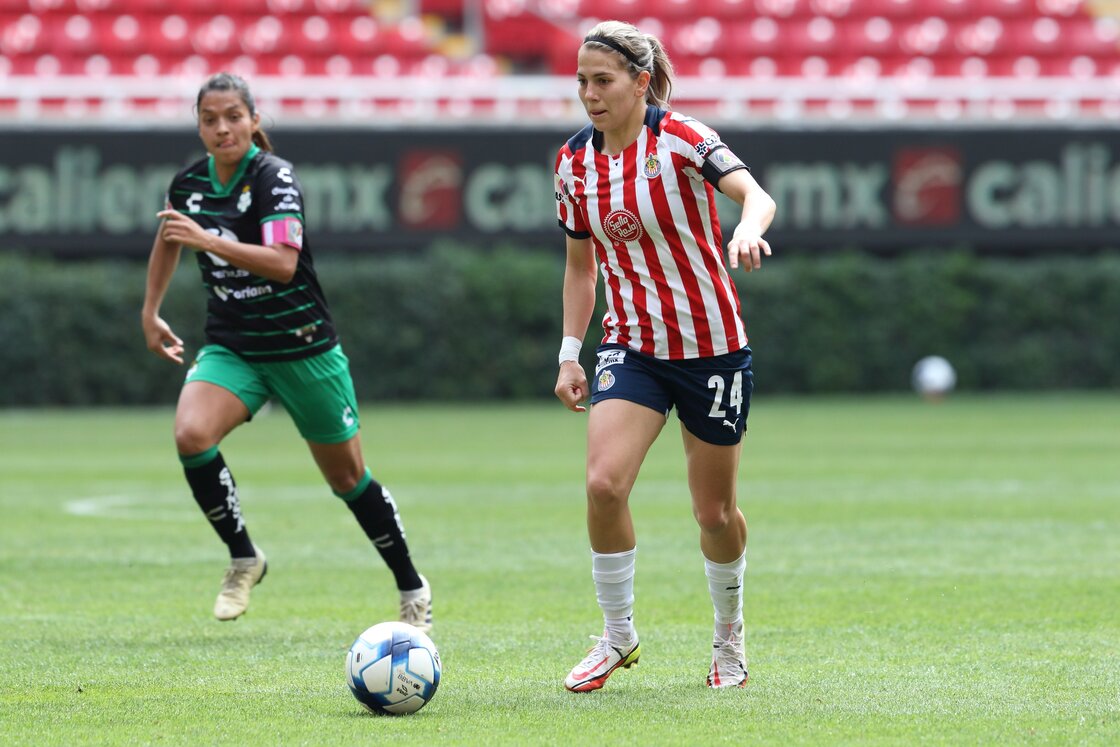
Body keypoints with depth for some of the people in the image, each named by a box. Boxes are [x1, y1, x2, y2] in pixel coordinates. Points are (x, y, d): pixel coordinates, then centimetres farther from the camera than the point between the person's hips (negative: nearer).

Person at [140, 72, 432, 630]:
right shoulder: (189, 184, 0)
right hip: (230, 348, 4)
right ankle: (243, 558, -5)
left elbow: (283, 263, -31)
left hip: (302, 348, -4)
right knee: (190, 434, -25)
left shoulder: (274, 176, -17)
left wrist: (208, 241, -38)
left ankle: (412, 589, 27)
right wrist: (150, 312, 23)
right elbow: (168, 240, 24)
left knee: (347, 479, 7)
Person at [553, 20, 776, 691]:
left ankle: (729, 638, 31)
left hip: (713, 346, -3)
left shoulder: (681, 138, -13)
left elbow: (755, 194, -29)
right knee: (604, 483, -18)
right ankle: (618, 636, -1)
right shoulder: (575, 161, 3)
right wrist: (570, 354, 8)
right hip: (632, 346, 3)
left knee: (715, 511, 6)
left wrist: (749, 229, -52)